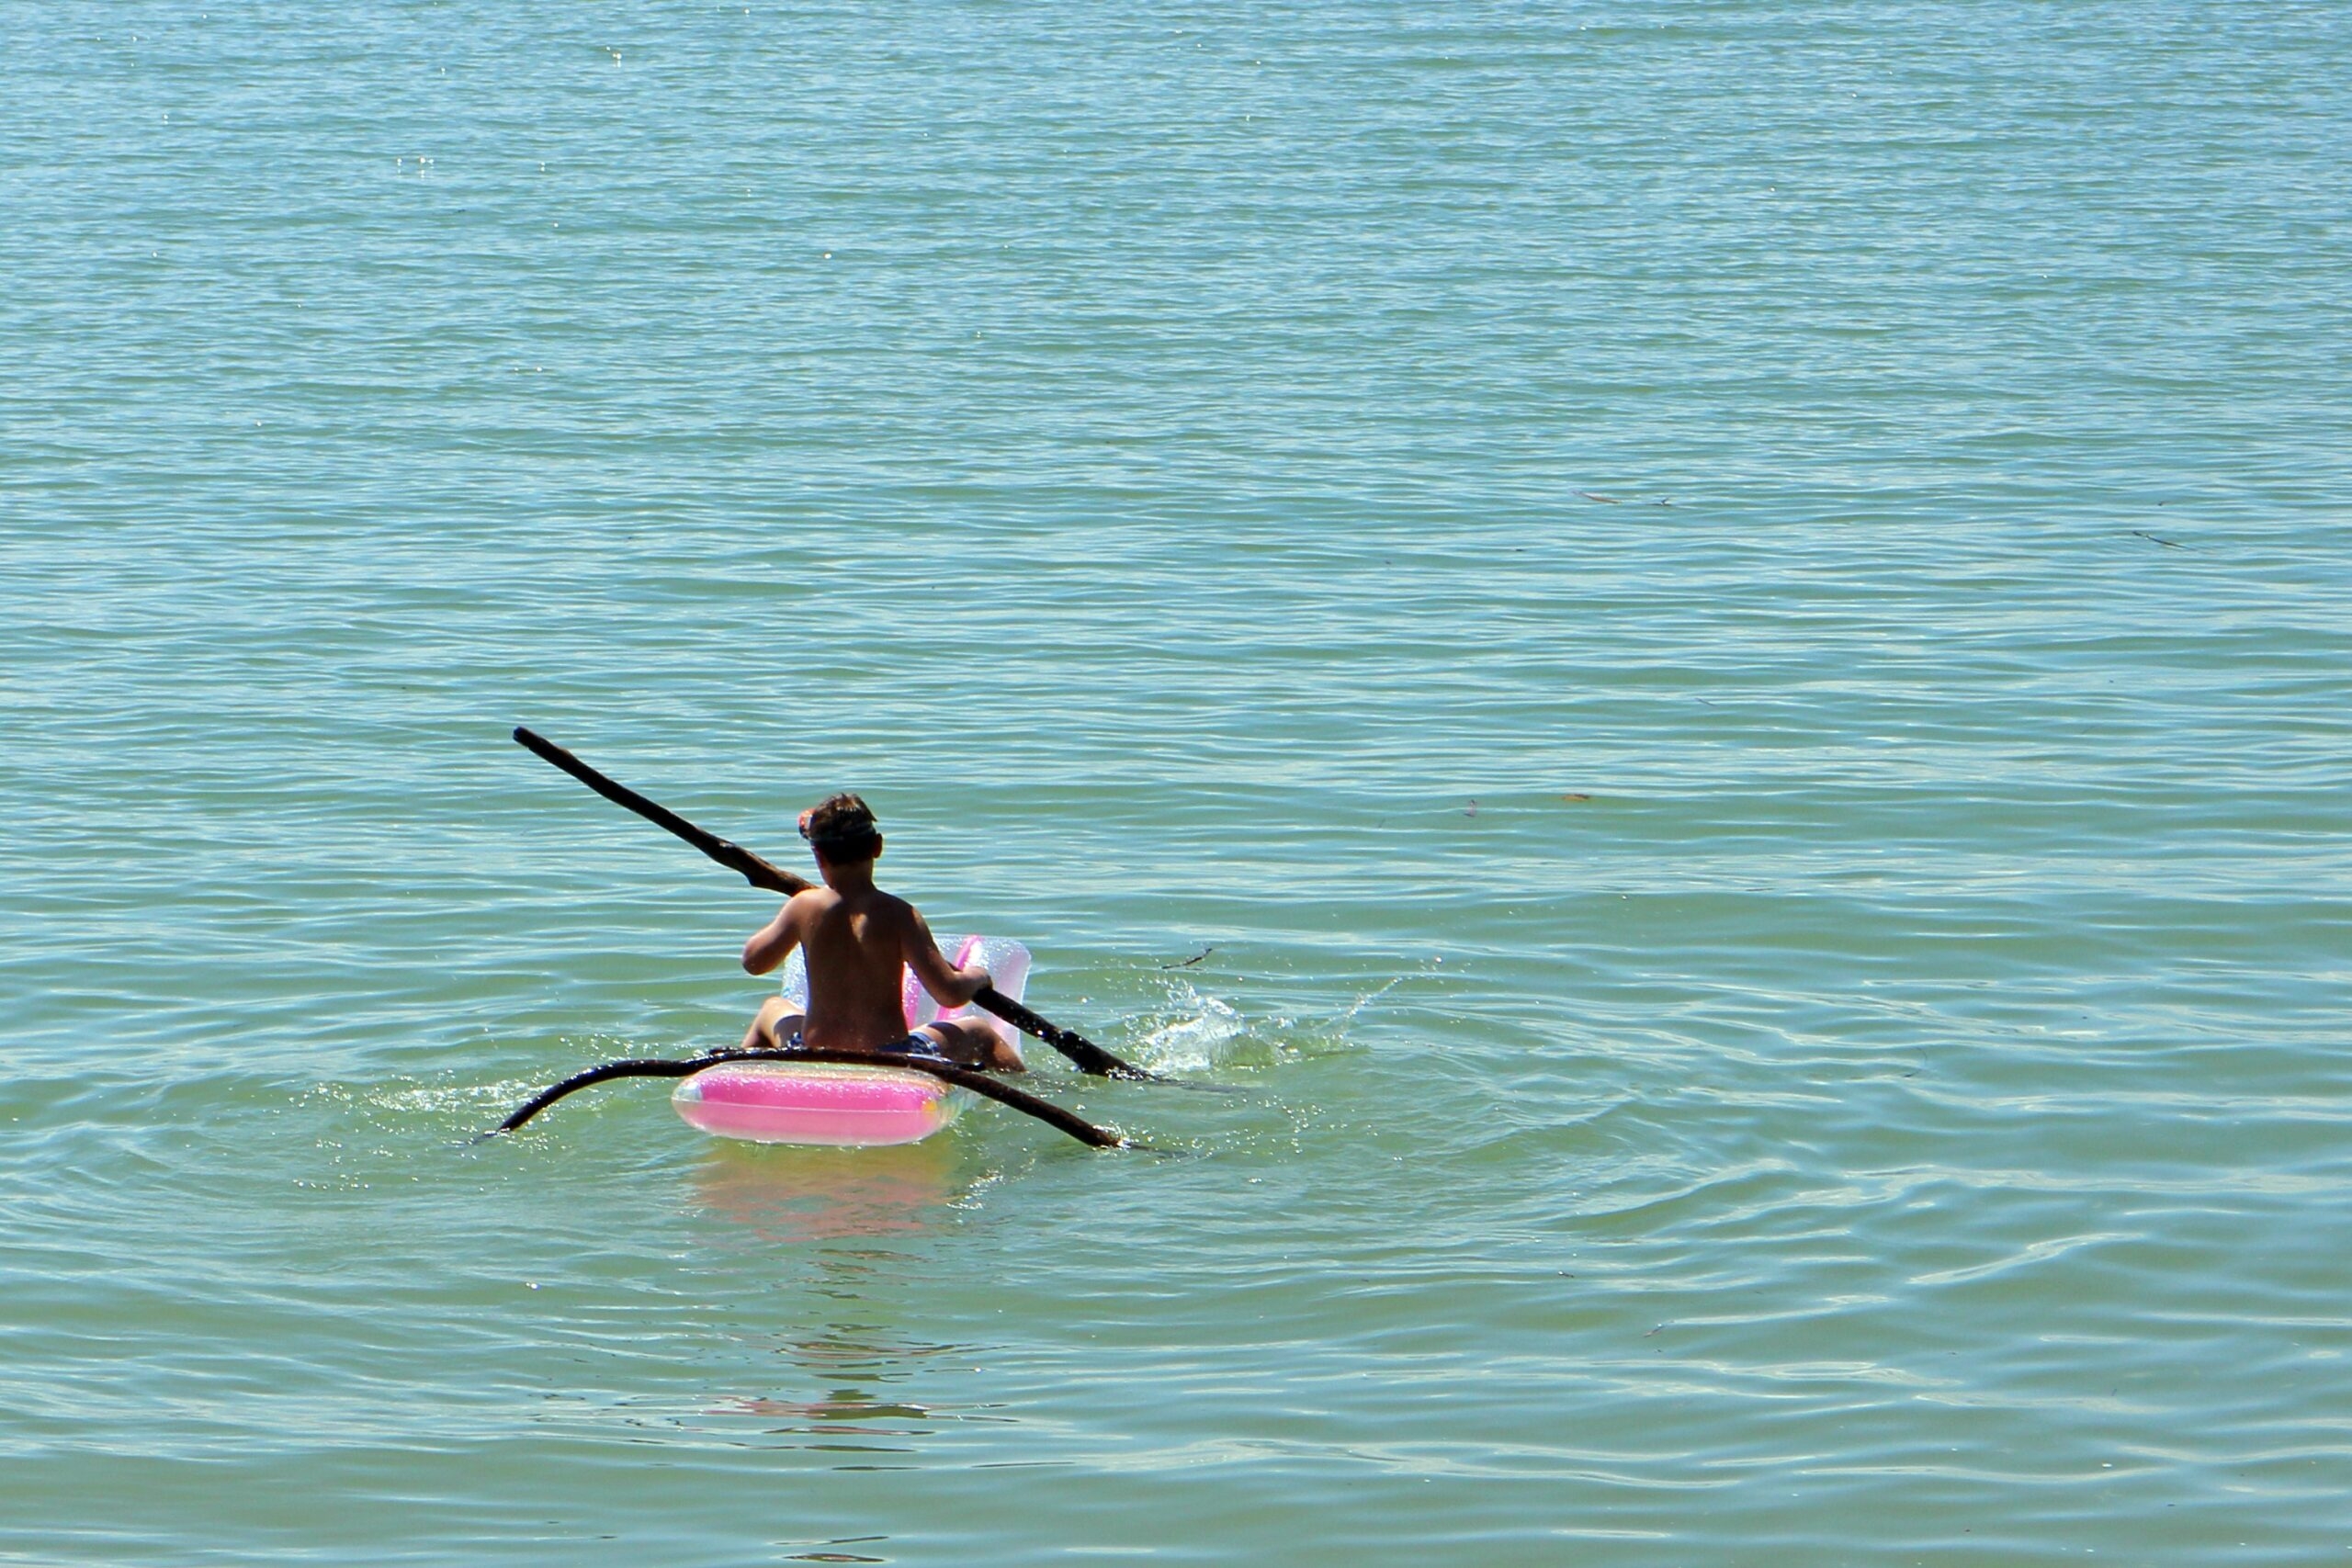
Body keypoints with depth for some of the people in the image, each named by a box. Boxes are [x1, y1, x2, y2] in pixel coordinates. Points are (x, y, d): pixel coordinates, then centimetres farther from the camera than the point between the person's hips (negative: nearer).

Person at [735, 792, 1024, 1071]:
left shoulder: (804, 906, -8)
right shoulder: (898, 914, -14)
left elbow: (753, 960, 9)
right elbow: (950, 994, -16)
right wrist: (975, 977, 6)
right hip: (891, 1060, -3)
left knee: (773, 1010, 38)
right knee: (981, 1035, 25)